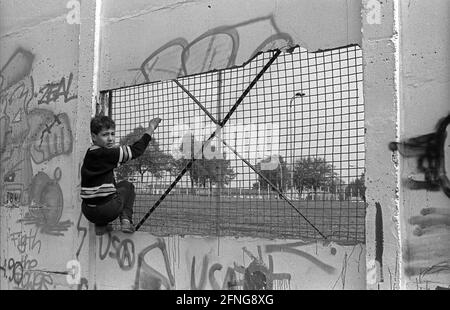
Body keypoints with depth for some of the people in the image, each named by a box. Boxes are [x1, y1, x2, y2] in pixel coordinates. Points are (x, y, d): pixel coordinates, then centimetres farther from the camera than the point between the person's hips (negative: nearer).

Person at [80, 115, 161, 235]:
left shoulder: (90, 154, 11)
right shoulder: (104, 154, -14)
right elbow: (135, 151, -11)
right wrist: (151, 128, -4)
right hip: (107, 210, -7)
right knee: (127, 186, 23)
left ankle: (100, 225, 22)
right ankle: (126, 220, 9)